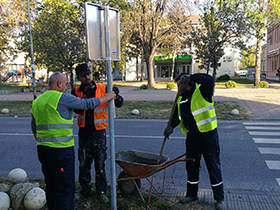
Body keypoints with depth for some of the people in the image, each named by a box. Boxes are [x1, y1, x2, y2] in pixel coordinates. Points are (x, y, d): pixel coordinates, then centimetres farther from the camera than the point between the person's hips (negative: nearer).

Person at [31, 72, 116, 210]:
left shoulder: (37, 102, 12)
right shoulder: (63, 98, -11)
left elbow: (34, 129, 20)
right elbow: (88, 104, -5)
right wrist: (106, 98, 9)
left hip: (43, 150, 8)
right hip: (61, 150, -8)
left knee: (51, 186, 19)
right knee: (65, 188, 0)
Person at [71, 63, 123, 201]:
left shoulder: (103, 89, -5)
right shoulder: (76, 91, 0)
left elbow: (119, 104, -3)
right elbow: (77, 109, -14)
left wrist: (116, 96, -24)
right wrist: (86, 96, -26)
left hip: (99, 132, -1)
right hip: (84, 132, 2)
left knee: (100, 163, 7)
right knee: (84, 163, 12)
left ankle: (101, 191, 21)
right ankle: (85, 190, 29)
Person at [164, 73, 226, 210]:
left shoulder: (202, 92, -13)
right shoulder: (180, 99, 9)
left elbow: (210, 80, -32)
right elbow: (176, 115, 18)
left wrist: (190, 77, -28)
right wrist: (171, 126, 1)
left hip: (208, 135, -7)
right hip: (192, 136, 7)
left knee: (213, 167, 3)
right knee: (191, 166, 14)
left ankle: (219, 198, 16)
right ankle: (191, 194, 31)